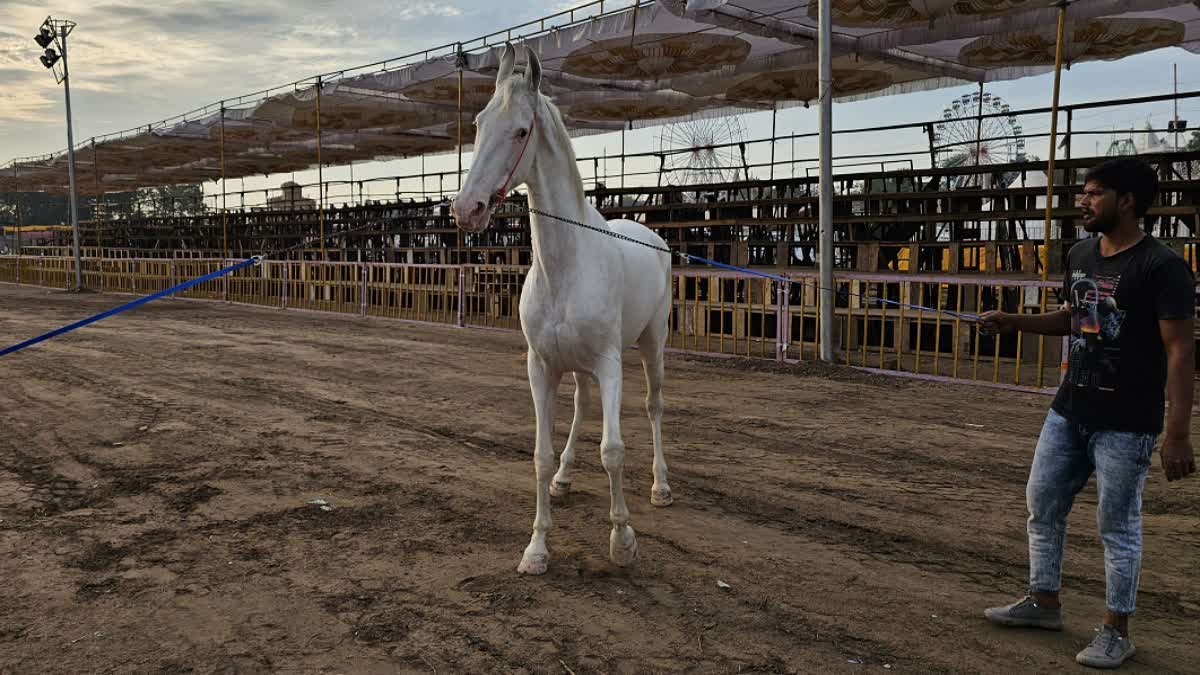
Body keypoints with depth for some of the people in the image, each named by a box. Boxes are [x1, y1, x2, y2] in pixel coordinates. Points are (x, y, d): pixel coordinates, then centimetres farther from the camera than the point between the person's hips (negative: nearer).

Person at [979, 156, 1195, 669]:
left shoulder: (1161, 266, -15)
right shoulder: (1080, 255, 7)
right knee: (1042, 505, 14)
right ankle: (1044, 603, 30)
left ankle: (1115, 632, 19)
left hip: (1125, 425, -7)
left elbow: (1180, 351, -17)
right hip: (1068, 411, 8)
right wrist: (1015, 322, 7)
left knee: (1117, 525, 3)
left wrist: (1177, 434, -21)